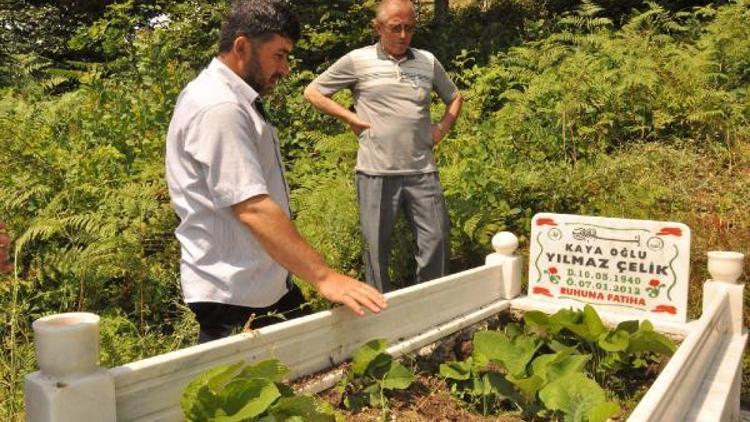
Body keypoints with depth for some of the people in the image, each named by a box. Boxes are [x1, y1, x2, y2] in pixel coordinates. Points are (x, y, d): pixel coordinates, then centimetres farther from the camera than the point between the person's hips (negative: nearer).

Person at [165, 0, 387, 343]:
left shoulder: (235, 100, 11)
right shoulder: (218, 108, -22)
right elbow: (252, 208, -30)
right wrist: (324, 277, -31)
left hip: (268, 284, 10)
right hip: (234, 297, -10)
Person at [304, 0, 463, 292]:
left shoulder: (428, 62, 9)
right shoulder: (358, 61, 0)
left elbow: (455, 98, 25)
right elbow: (313, 92, 8)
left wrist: (442, 127, 8)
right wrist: (351, 119, -1)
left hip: (422, 171, 3)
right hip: (376, 172, -2)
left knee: (436, 241, 5)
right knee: (377, 246, 8)